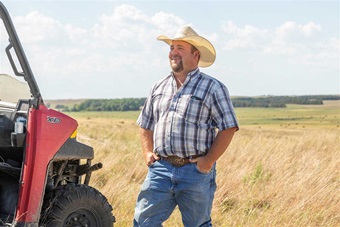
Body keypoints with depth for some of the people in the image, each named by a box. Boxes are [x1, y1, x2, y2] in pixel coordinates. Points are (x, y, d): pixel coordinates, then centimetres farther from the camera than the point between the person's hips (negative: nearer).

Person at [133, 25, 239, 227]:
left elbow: (228, 128, -5)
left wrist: (209, 160, -11)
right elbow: (146, 125, 23)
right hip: (161, 169, 4)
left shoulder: (213, 88, -1)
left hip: (196, 172, -4)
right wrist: (148, 153, 8)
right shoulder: (159, 87, 15)